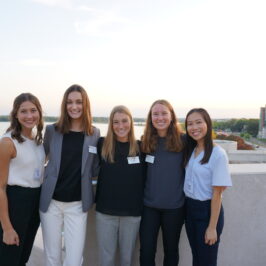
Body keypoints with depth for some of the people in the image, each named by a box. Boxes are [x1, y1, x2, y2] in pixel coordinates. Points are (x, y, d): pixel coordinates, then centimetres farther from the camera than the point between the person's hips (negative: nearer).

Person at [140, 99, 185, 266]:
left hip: (174, 207, -1)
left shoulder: (182, 140, -8)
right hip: (149, 205, 2)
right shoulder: (146, 141, 0)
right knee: (146, 252, 6)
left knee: (171, 250, 17)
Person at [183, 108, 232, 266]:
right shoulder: (190, 151, 4)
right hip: (189, 208, 6)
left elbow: (217, 193, -16)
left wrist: (212, 227, -15)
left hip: (208, 210, -6)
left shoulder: (218, 154, -17)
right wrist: (189, 206, 3)